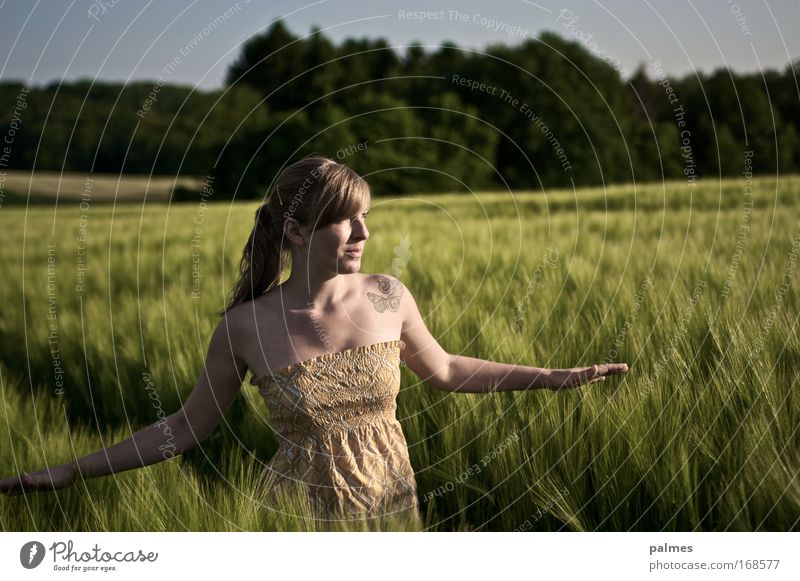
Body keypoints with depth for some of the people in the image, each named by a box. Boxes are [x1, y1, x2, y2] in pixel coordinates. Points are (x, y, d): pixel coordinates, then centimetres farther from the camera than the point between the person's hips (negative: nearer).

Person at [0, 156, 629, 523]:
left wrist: (554, 377, 8)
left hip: (393, 504, 2)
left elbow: (443, 370, 8)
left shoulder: (389, 296, -9)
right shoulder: (246, 325, -15)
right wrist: (71, 472, -8)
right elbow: (188, 426, -4)